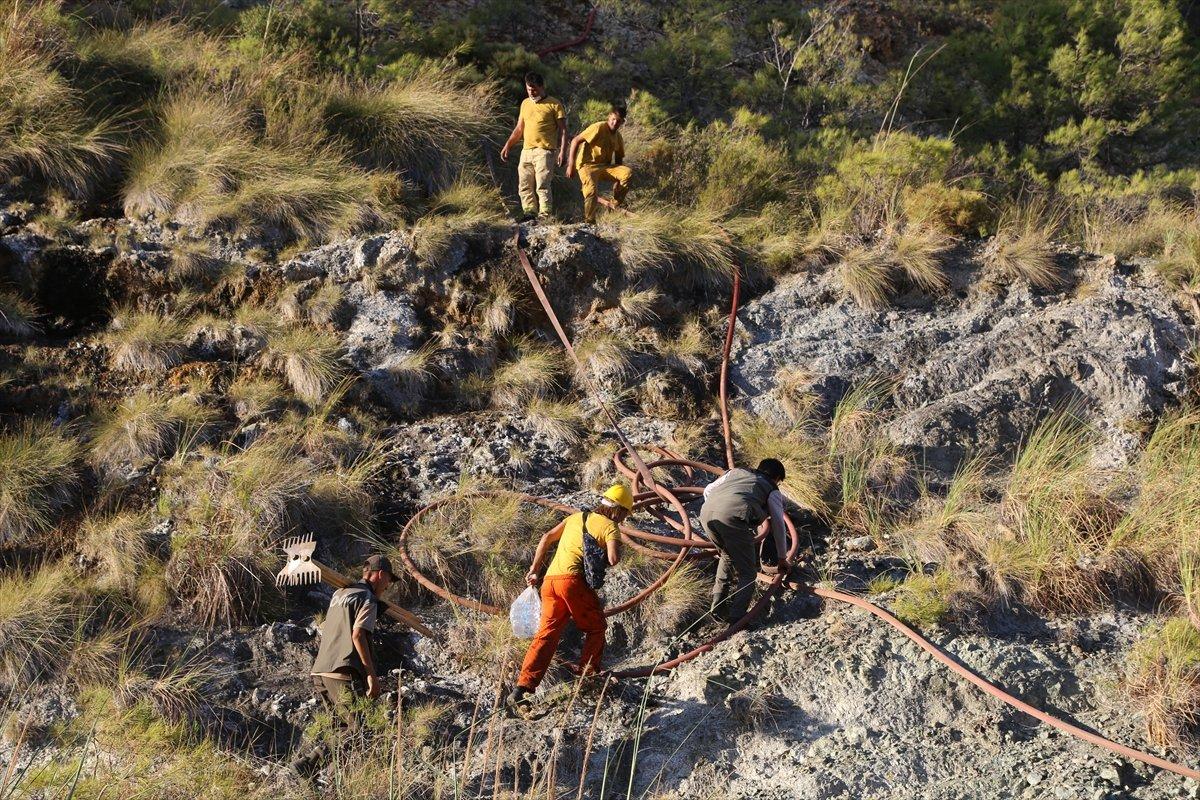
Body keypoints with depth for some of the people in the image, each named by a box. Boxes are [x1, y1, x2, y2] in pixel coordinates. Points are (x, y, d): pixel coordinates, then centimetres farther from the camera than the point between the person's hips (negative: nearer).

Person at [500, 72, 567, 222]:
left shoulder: (554, 104, -2)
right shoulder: (525, 103, 16)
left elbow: (563, 130, -4)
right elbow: (519, 129, 23)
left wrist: (562, 151, -14)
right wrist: (507, 146, 15)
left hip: (544, 151, -6)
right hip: (526, 151, 7)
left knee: (542, 187, -12)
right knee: (524, 187, 5)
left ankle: (544, 218, -11)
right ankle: (530, 213, 13)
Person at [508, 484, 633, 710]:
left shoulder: (577, 517, 26)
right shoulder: (610, 527, 6)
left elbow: (547, 538, 22)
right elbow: (613, 558, -11)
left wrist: (534, 570, 25)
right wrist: (615, 547, 12)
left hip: (550, 580, 6)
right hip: (573, 580, -6)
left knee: (547, 634, 0)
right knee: (596, 628, 17)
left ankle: (523, 687, -12)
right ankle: (588, 675, 17)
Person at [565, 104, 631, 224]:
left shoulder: (618, 137, 9)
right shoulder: (599, 128, -12)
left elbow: (618, 160, 18)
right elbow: (575, 141, -15)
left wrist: (617, 181, 6)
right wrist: (571, 165, -19)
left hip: (605, 166, 6)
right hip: (587, 165, -6)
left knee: (628, 173, -18)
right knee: (591, 190, -32)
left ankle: (614, 205, -5)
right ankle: (589, 222, -13)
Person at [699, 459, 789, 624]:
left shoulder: (736, 472, 37)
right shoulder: (772, 491, 27)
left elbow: (708, 490, 31)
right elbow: (778, 525, 31)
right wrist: (782, 558, 43)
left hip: (707, 512, 5)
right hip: (734, 516, -5)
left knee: (727, 556, 31)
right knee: (747, 573, 9)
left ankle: (718, 607, 27)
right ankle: (736, 618, -5)